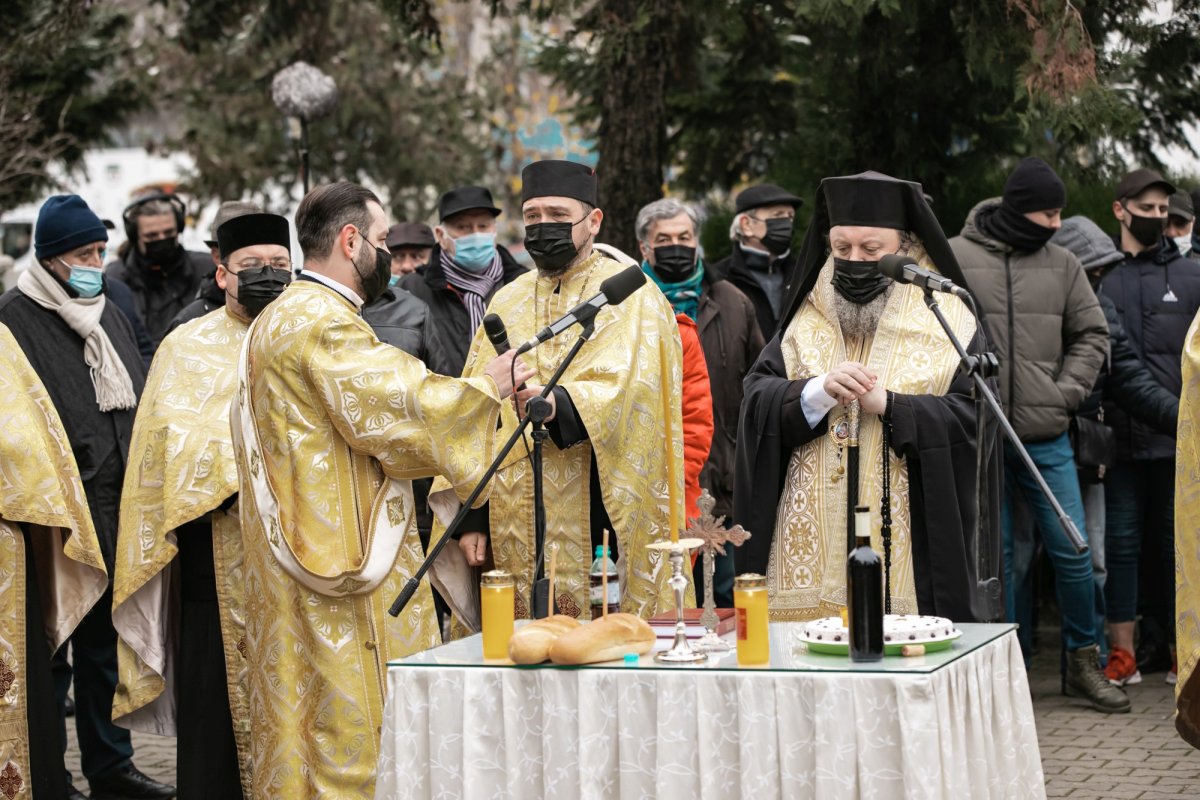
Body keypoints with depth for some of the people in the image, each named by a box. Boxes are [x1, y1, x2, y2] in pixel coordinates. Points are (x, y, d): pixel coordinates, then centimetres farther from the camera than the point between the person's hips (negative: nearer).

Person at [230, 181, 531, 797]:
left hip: (300, 556, 10)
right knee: (350, 724, -6)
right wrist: (486, 386, -7)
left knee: (307, 717, 11)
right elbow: (396, 412, -21)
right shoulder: (326, 324, -16)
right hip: (343, 559, -10)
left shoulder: (277, 319, 18)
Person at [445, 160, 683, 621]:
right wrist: (473, 517, 2)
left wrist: (561, 406, -36)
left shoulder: (630, 295, 0)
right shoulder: (508, 302, 15)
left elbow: (630, 386, -17)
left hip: (603, 521, -4)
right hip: (516, 531, 4)